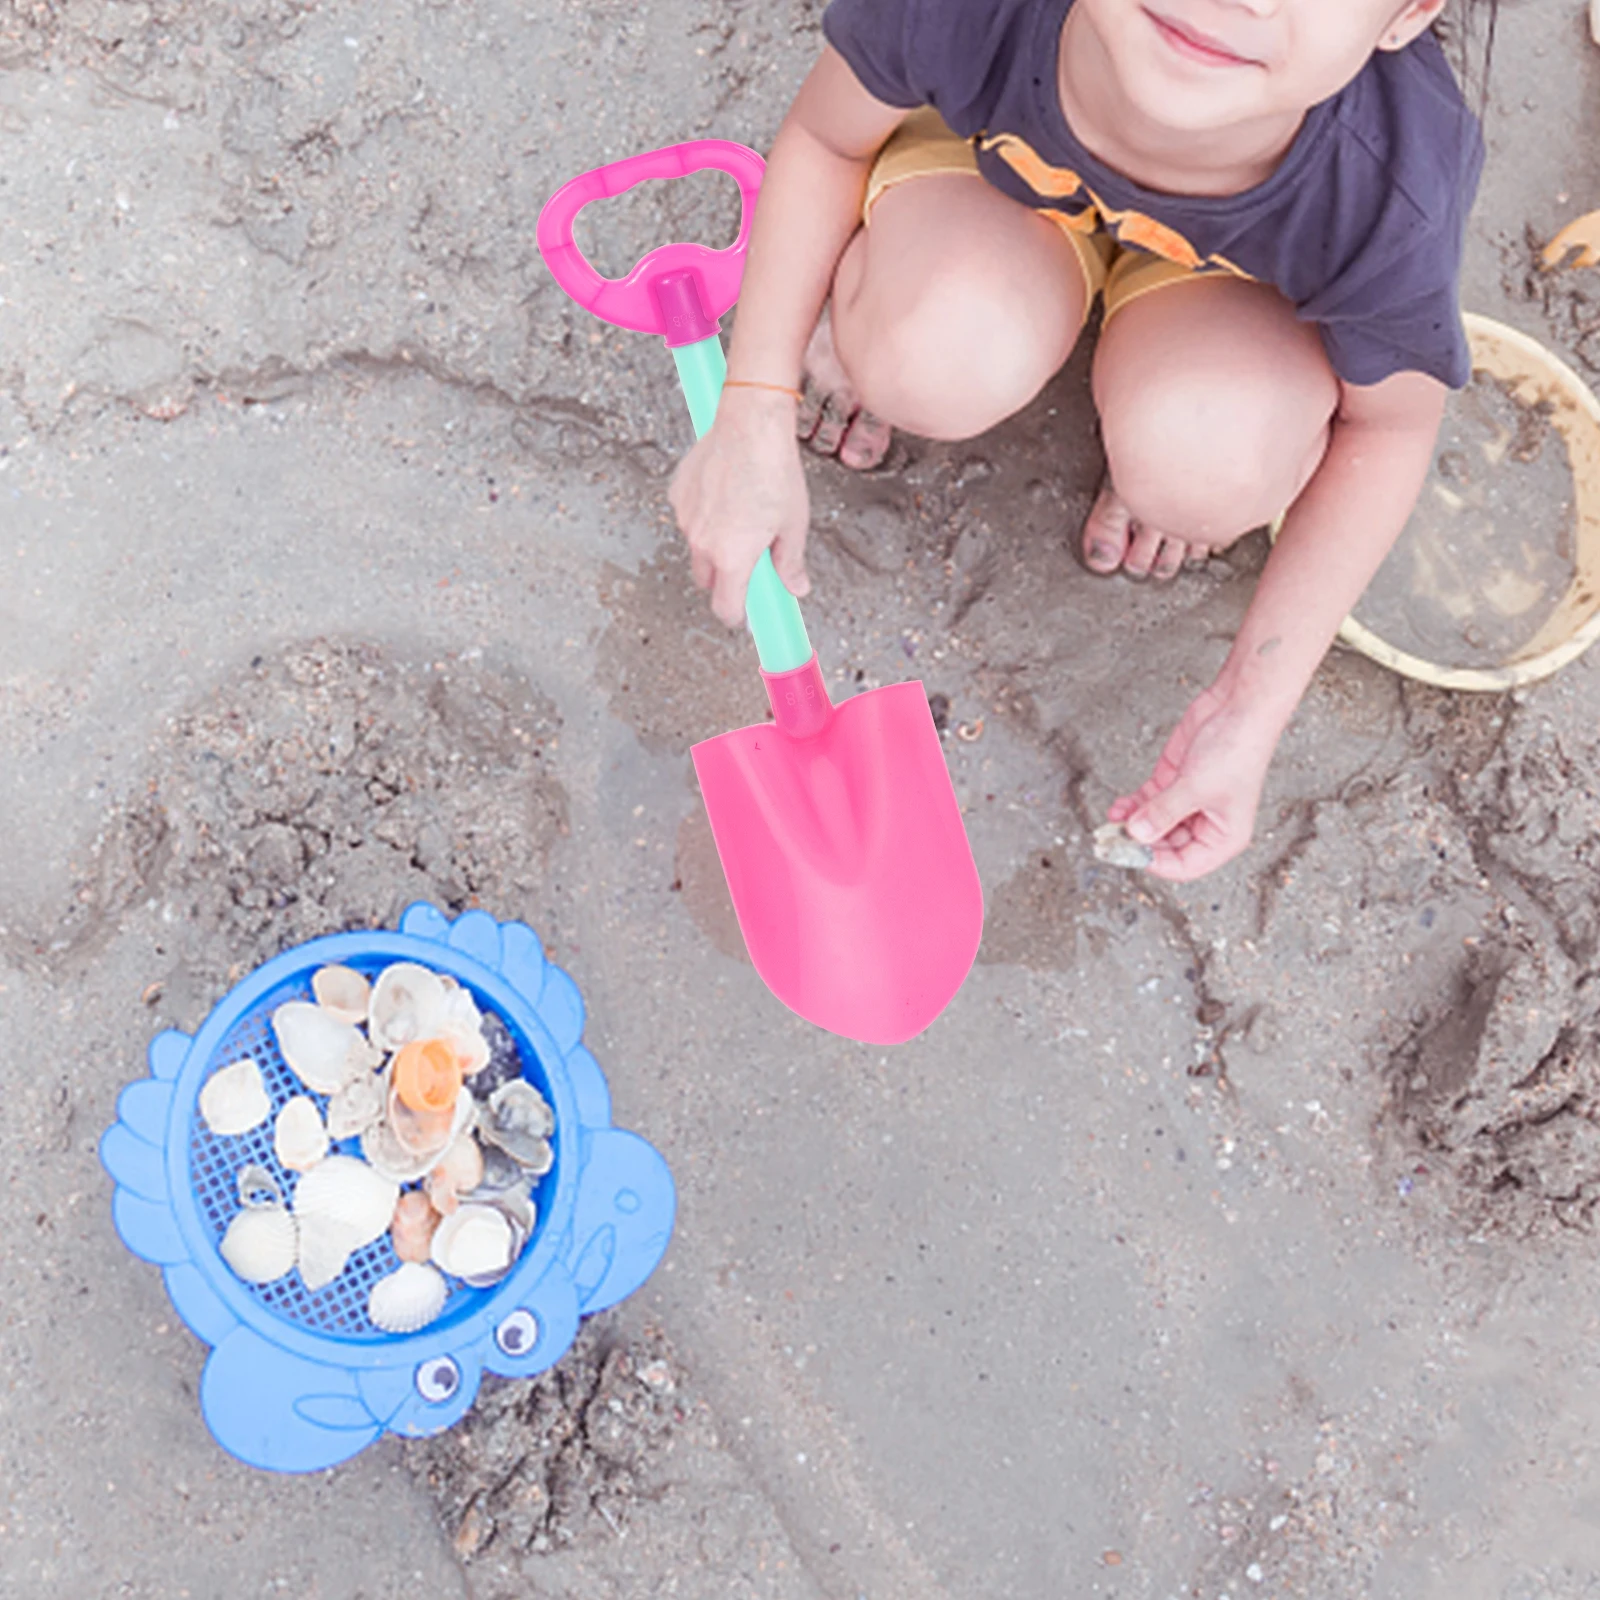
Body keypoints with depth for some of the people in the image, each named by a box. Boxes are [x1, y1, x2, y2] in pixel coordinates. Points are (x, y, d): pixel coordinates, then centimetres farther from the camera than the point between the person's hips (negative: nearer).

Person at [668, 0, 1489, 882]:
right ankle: (872, 305, 7)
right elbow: (822, 139, -15)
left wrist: (1248, 715, -18)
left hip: (1237, 256, -1)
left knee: (1204, 463, -33)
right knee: (941, 362, -33)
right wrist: (754, 420, -18)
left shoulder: (1393, 196, -39)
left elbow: (1390, 428, -17)